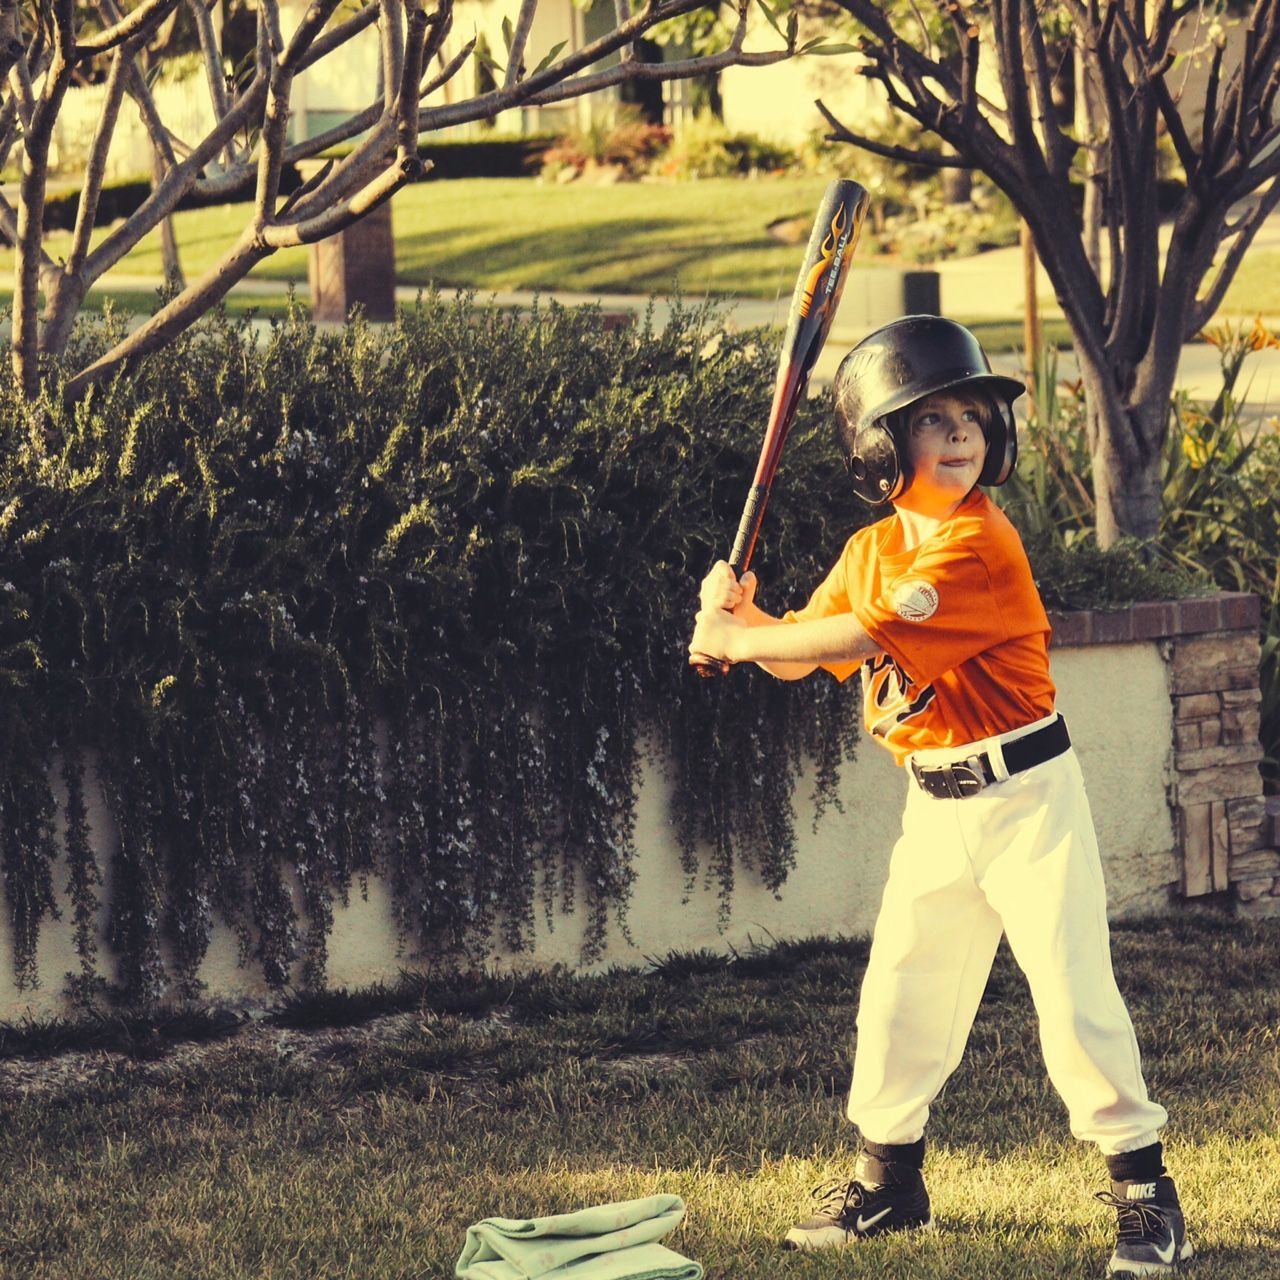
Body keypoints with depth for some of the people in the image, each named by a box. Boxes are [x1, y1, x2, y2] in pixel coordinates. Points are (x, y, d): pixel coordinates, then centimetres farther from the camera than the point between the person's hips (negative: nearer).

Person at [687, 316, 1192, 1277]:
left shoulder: (980, 545, -20)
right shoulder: (870, 551, 7)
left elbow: (869, 635, -26)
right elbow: (805, 651, 11)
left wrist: (736, 641, -18)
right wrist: (742, 616, -10)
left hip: (1025, 797, -7)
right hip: (935, 805, 7)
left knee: (1074, 993, -8)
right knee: (900, 989, 12)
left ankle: (1145, 1193, 1)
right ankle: (889, 1180, 28)